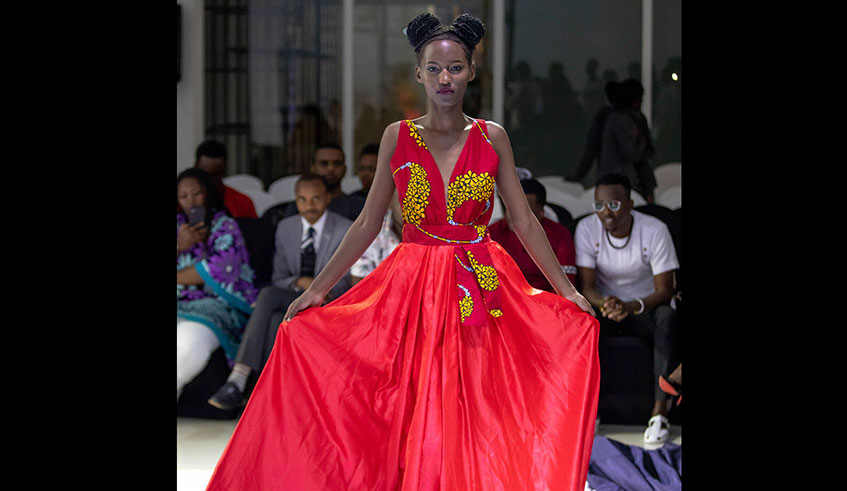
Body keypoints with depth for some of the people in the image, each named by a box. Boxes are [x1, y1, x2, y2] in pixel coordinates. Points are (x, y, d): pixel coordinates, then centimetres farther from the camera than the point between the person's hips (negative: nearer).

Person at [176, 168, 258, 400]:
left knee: (189, 344, -38)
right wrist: (180, 246, -4)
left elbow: (220, 270, -8)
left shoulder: (225, 226, 7)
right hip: (181, 306, 4)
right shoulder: (179, 226, 21)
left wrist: (178, 277, 0)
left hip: (215, 305, -4)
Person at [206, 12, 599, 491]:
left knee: (478, 412, -1)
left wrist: (567, 289, 0)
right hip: (414, 287, 0)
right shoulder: (398, 137, 3)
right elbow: (368, 224, 6)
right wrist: (318, 288, 3)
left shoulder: (492, 138, 4)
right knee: (413, 414, -1)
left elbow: (525, 221, 5)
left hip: (482, 287, 0)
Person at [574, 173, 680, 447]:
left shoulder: (654, 231, -15)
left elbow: (665, 291, -17)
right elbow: (585, 286, -12)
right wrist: (605, 303, -37)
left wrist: (631, 307, -37)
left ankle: (660, 409, -35)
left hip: (644, 309, -1)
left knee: (667, 317, -36)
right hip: (604, 308, 1)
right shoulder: (587, 229, -11)